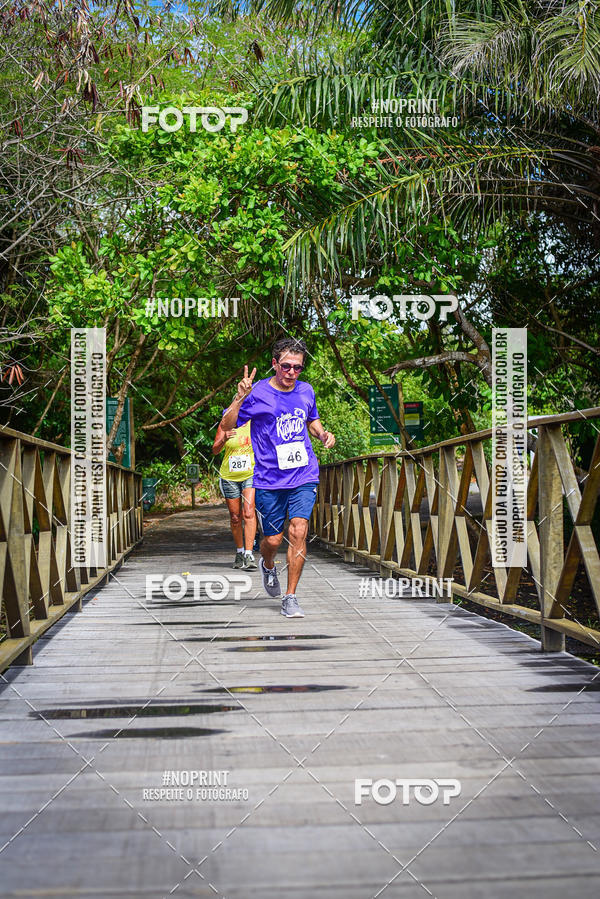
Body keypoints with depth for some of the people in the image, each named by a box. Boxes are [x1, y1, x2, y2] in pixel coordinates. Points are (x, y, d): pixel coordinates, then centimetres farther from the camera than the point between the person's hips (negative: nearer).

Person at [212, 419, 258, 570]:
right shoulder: (225, 425, -1)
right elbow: (215, 450, -7)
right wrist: (223, 439, -26)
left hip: (251, 475, -1)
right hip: (229, 477, 1)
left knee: (249, 513, -18)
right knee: (235, 517, 8)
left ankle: (248, 555, -21)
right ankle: (239, 552, 26)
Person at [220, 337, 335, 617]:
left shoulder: (306, 391, 6)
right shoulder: (258, 393, -7)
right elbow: (226, 426, -10)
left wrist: (323, 434, 3)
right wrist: (240, 398, -26)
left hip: (304, 476, 2)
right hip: (270, 480, -2)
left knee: (298, 532, -11)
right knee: (273, 539, 3)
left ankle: (290, 598, -3)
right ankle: (268, 567, 41)